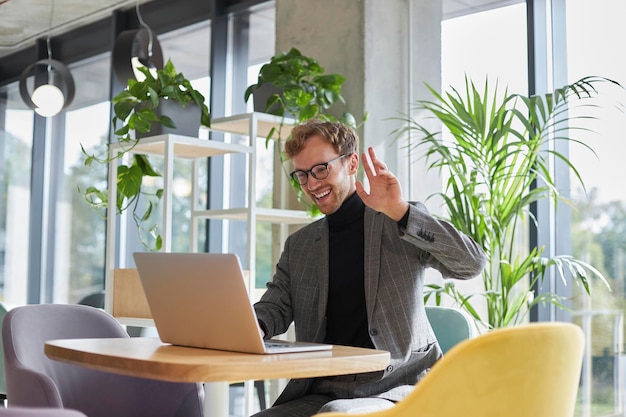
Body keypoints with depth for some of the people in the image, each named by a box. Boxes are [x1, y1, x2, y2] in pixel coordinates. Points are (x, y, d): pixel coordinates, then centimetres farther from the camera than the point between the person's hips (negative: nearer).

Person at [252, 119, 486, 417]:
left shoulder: (404, 224, 2)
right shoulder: (298, 246, 15)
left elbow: (473, 264, -10)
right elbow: (276, 303, 9)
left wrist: (400, 212, -19)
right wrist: (253, 326, -16)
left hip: (395, 388, -4)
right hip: (321, 393, 5)